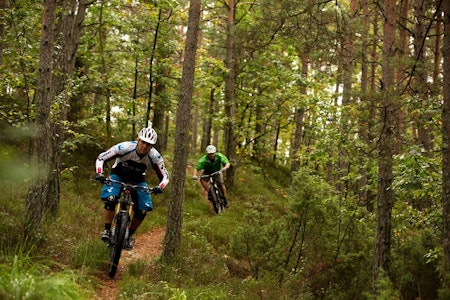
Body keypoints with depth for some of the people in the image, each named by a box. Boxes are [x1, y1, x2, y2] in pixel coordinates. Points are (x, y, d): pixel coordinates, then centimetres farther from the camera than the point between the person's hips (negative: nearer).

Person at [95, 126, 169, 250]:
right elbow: (101, 158, -23)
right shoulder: (125, 147, -31)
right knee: (110, 200, -29)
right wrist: (99, 174, -38)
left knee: (142, 211, -12)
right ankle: (106, 230, -10)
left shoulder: (155, 156, -25)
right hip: (118, 175, -2)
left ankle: (129, 235, 12)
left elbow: (165, 176, -14)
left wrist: (160, 187, -35)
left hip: (137, 180, 2)